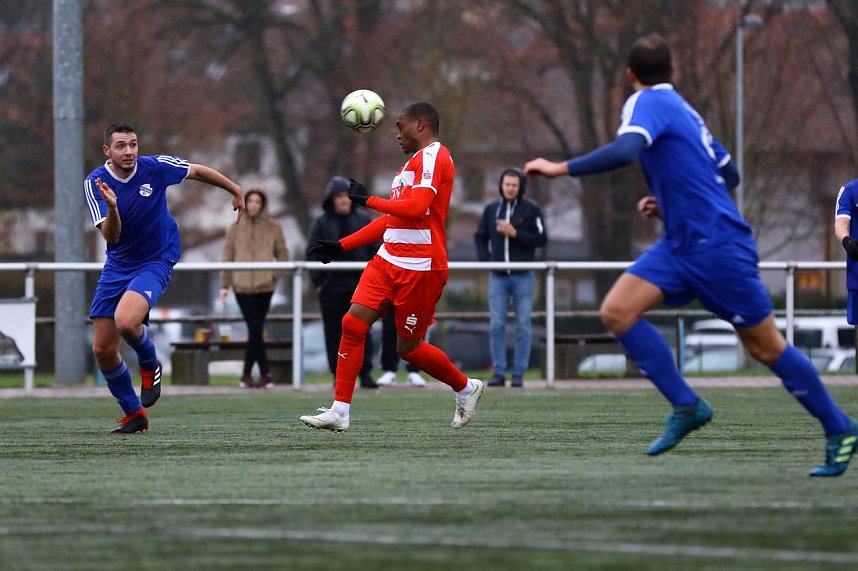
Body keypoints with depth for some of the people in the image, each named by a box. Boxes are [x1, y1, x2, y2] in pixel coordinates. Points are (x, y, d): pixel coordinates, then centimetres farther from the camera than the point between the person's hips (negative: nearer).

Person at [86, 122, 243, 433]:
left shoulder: (155, 167, -13)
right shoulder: (95, 183, -11)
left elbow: (198, 171, 6)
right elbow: (110, 236, -19)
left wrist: (236, 191, 18)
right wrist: (112, 207, -39)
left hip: (155, 263, -3)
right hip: (117, 266, 3)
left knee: (125, 322, -31)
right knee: (103, 349, 0)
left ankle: (150, 365, 3)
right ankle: (134, 415, 20)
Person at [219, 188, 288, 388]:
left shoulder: (273, 227, 6)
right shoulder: (236, 228, 7)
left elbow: (282, 254, 10)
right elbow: (228, 256, 9)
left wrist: (276, 275, -7)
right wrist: (225, 284, 5)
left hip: (264, 286, 1)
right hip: (242, 285, -1)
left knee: (255, 331, 5)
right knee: (255, 330, -9)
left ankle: (247, 374, 15)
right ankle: (265, 374, -7)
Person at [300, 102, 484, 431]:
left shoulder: (434, 156, -9)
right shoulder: (412, 164, 22)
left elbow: (415, 207, -23)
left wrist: (368, 200, -15)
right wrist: (341, 246, 22)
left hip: (420, 267, -9)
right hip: (388, 260, 9)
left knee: (408, 347, 1)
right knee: (353, 323, -6)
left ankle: (465, 388, 25)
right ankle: (339, 411, -5)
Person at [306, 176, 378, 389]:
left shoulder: (363, 220, 8)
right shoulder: (321, 223, 4)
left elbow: (374, 250, 9)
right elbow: (312, 253, 3)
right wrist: (317, 281, -5)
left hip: (359, 284, 1)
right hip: (331, 286, -1)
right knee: (334, 332, 2)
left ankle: (365, 373, 2)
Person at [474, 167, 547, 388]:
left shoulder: (532, 209, -1)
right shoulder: (491, 209, 8)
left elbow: (541, 238, -6)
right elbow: (480, 237, 17)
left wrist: (515, 233, -16)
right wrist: (484, 258, 1)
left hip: (523, 276, -2)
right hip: (497, 277, 3)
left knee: (523, 327, 0)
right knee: (496, 326, -1)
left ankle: (519, 373, 3)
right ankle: (499, 372, 4)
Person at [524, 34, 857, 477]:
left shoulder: (648, 102, -10)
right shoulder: (681, 109, 15)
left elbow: (625, 150, -31)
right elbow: (728, 174, 21)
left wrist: (561, 169, -25)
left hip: (717, 246, -9)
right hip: (682, 243, 9)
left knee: (765, 347, -1)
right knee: (617, 311, -6)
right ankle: (686, 406, -4)